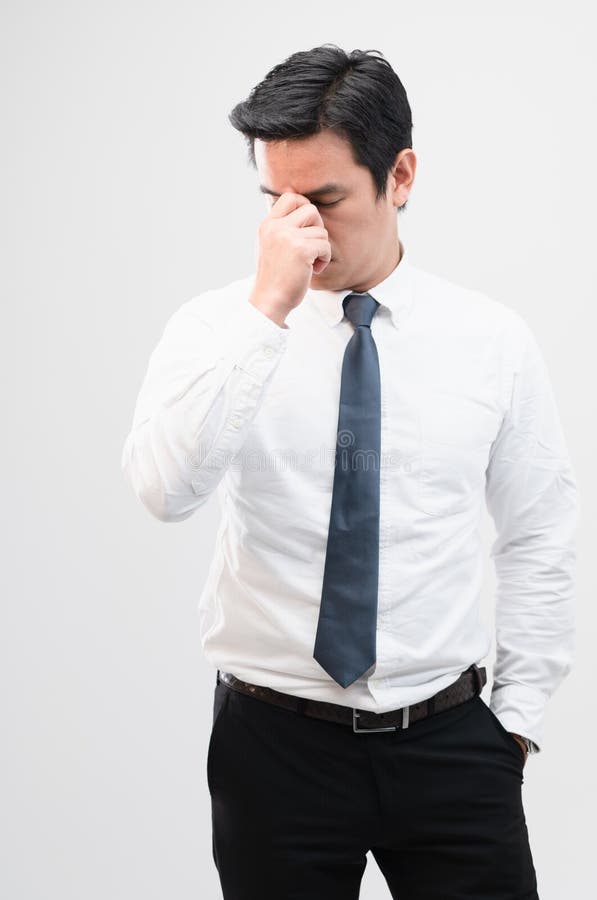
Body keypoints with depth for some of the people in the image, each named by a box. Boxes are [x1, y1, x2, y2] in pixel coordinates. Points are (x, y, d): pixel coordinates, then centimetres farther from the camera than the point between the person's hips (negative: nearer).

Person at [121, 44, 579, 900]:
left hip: (451, 740, 1)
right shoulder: (216, 326, -6)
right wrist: (266, 310, -27)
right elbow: (165, 487, -23)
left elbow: (541, 538, 5)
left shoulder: (492, 337, -1)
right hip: (275, 741, -1)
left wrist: (519, 713, 3)